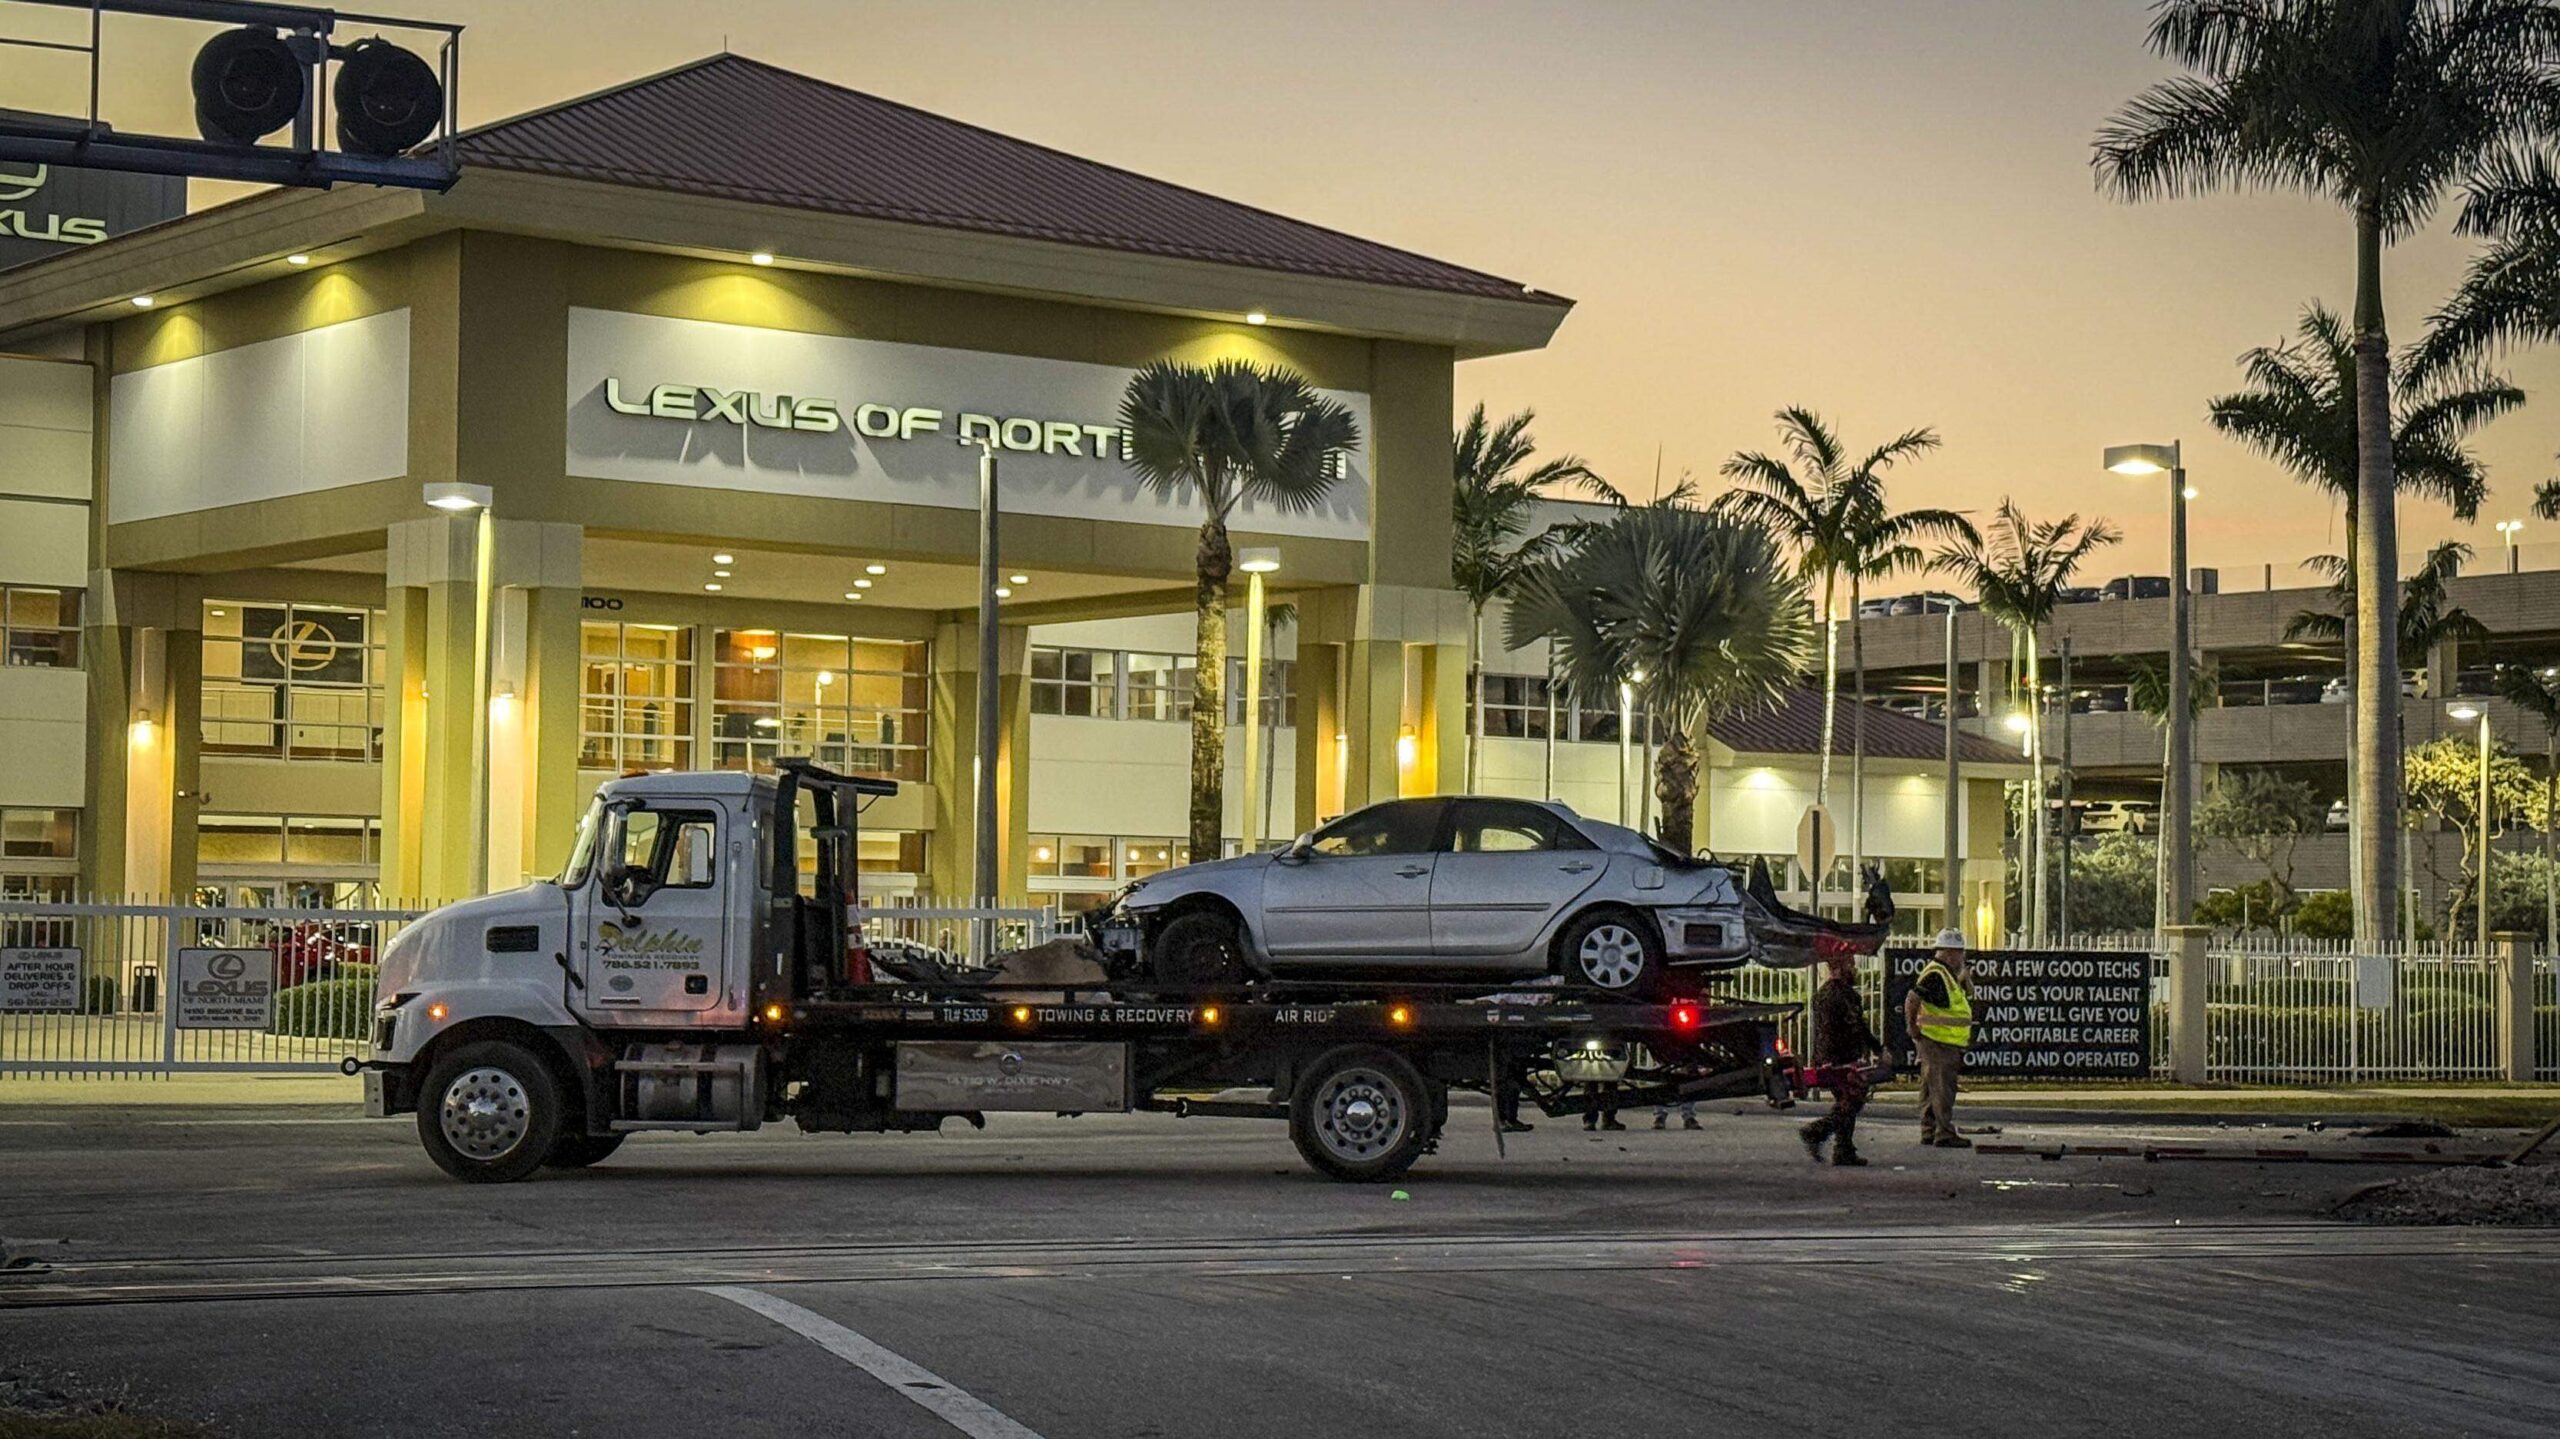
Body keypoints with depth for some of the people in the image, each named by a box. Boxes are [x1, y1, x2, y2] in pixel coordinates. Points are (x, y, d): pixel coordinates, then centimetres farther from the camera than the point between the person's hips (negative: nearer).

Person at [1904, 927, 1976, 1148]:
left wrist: (1965, 976, 11)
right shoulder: (1935, 975, -17)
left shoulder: (1946, 973, 16)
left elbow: (1967, 995, 30)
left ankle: (1929, 1131, 18)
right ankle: (1945, 1134, -10)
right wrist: (1913, 1029, -16)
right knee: (1942, 1088, -10)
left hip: (1945, 1042, 11)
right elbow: (1912, 1000, -24)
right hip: (1937, 1041, -11)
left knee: (1931, 1087, 13)